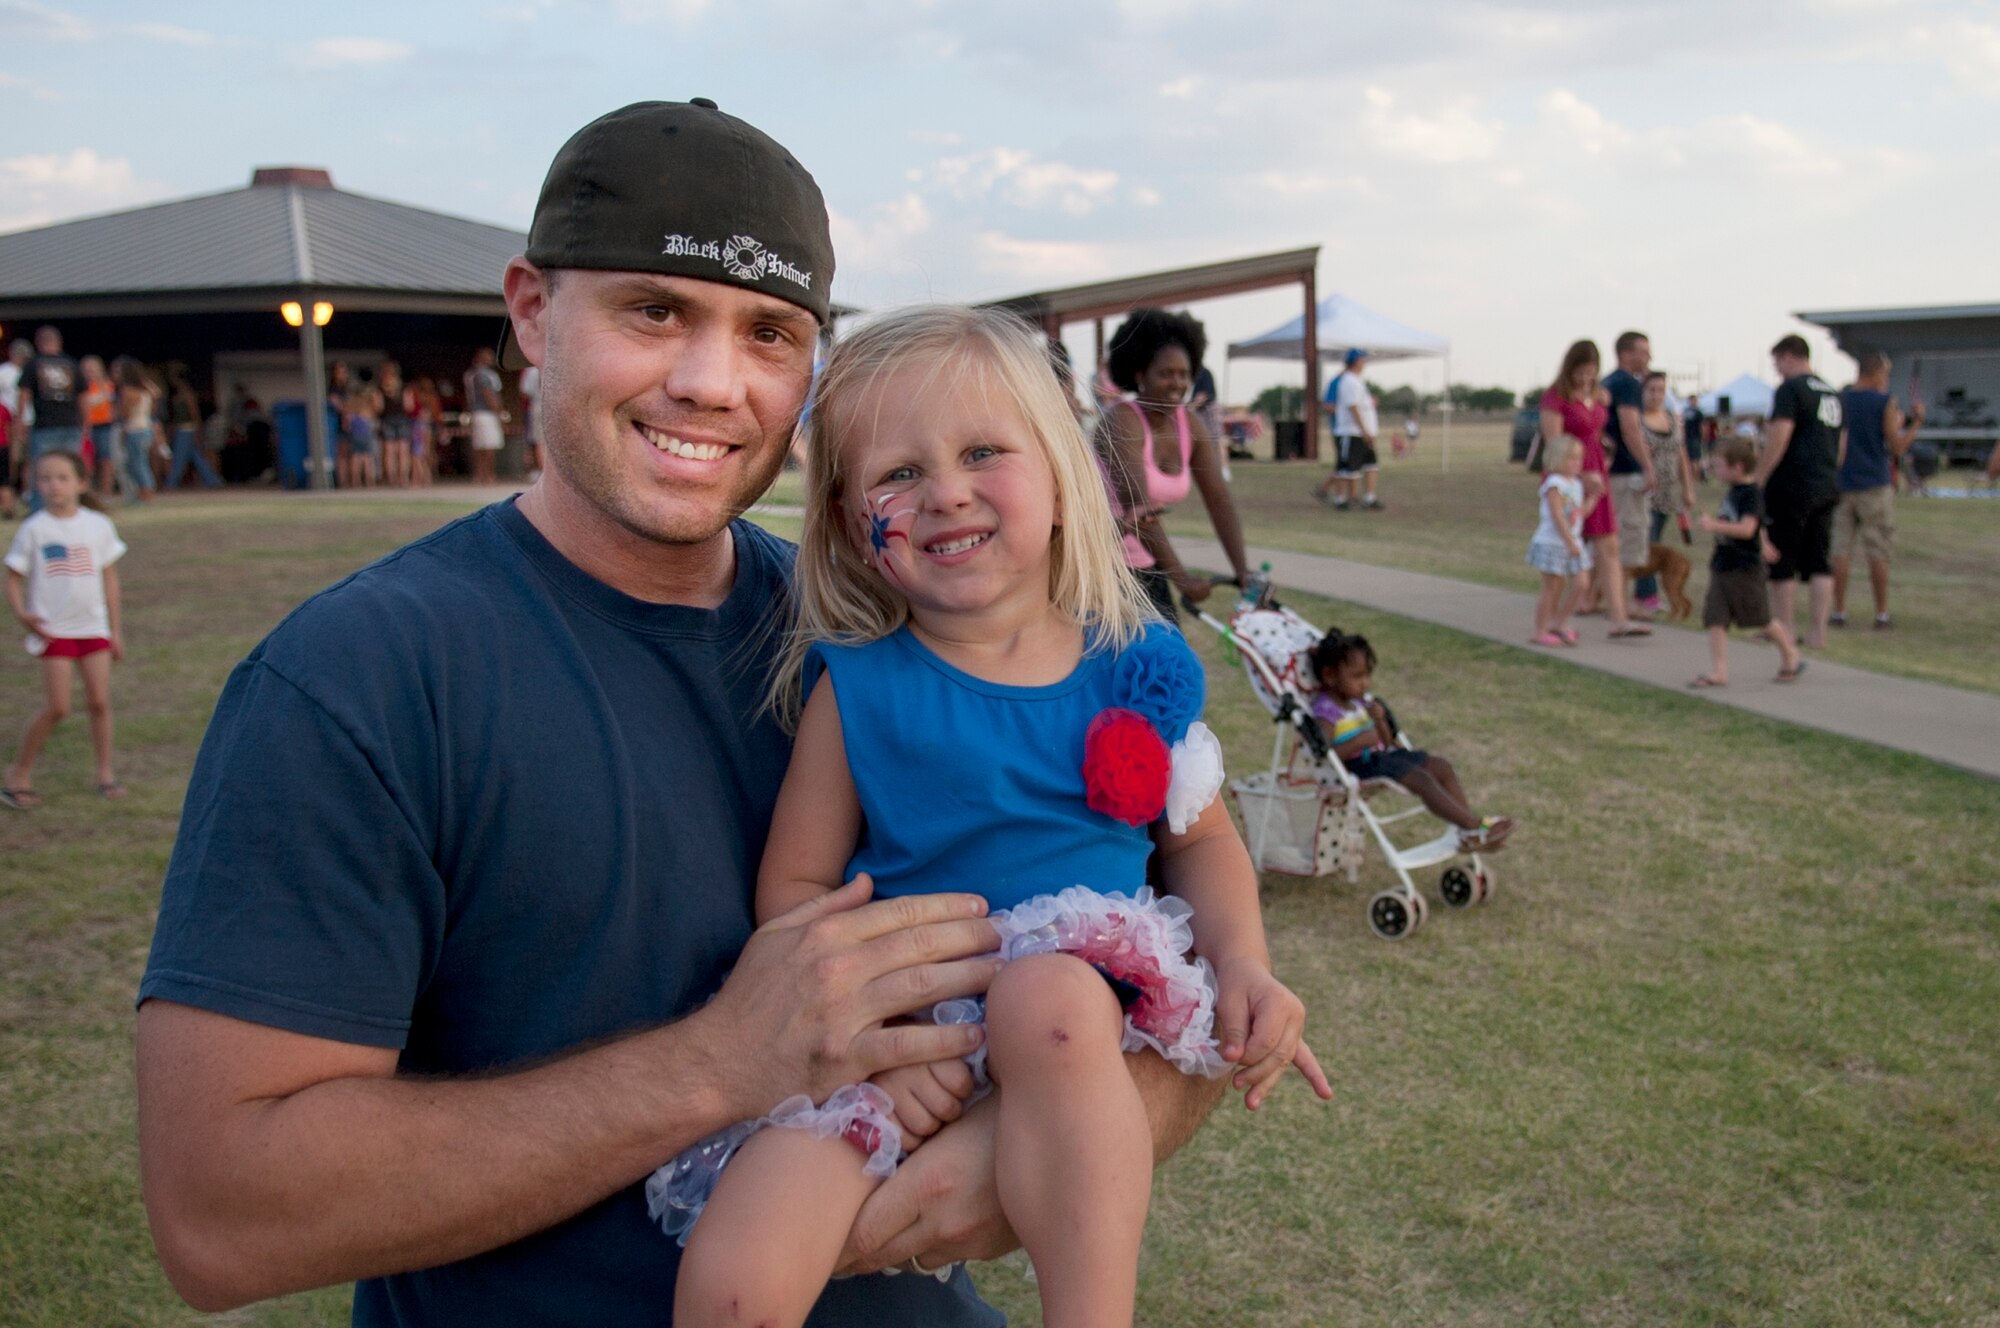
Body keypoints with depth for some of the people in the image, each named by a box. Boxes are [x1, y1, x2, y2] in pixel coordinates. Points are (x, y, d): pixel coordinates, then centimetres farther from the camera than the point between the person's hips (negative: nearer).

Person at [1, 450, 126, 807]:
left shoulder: (98, 525, 3)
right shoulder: (34, 530, -4)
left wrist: (116, 630, 10)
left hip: (94, 627, 3)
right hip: (54, 630, -3)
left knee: (99, 701, 2)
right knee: (56, 707, -6)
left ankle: (105, 773, 14)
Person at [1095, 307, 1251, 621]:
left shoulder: (1190, 426, 1)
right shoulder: (1121, 420, -20)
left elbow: (1219, 500, -3)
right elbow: (1136, 506, -30)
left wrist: (1243, 571, -15)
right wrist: (1181, 579, -36)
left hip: (1145, 566, 7)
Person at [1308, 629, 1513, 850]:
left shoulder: (1362, 700, 14)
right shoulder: (1325, 710, -14)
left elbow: (1386, 741, 17)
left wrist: (1380, 720, -3)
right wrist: (1360, 741, -31)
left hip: (1382, 754, 10)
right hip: (1359, 766, -10)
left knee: (1442, 767, 1)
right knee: (1422, 779, -25)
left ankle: (1469, 834, -5)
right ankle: (1475, 826, -24)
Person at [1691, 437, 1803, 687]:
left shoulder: (1752, 495, -16)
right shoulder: (1731, 494, 11)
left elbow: (1747, 528, -29)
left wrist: (1715, 525, -35)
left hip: (1746, 570, -8)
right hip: (1722, 567, 8)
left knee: (1762, 619, 7)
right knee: (1715, 619, -3)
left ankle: (1790, 655, 29)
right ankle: (1718, 671, -4)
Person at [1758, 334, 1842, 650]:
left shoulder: (1790, 389, -9)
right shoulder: (1832, 392, 17)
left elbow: (1778, 439, -18)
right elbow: (1838, 444, 22)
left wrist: (1758, 480, -15)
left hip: (1792, 487, -8)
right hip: (1828, 488, 8)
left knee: (1783, 564, 0)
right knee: (1819, 562, 8)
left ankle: (1781, 630, 3)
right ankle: (1818, 631, 6)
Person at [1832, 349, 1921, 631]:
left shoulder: (1838, 400, 3)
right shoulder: (1886, 403, -7)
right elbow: (1898, 447, -7)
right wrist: (1916, 423, 4)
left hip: (1841, 484, 3)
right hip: (1875, 485, -3)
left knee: (1840, 551, 5)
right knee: (1878, 554, 3)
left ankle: (1839, 611, 3)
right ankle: (1882, 614, 7)